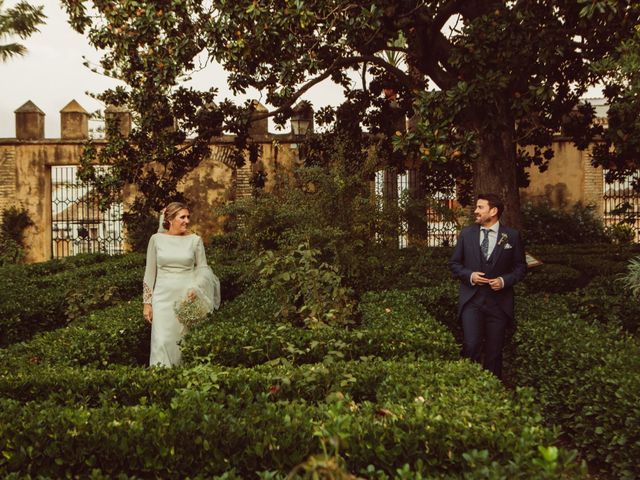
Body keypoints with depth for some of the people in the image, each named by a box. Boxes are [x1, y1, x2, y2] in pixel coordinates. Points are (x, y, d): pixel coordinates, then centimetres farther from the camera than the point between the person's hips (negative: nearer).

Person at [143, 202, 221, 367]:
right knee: (163, 342, -8)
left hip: (188, 297, 0)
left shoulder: (195, 240, 3)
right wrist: (147, 302, 5)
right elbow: (150, 272, 7)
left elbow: (203, 268, 7)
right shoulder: (156, 239, 4)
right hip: (164, 296, 0)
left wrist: (196, 288, -11)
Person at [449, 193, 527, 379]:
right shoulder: (466, 234, 5)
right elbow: (454, 263, 10)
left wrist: (505, 280, -11)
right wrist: (469, 275, -9)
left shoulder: (512, 236, 1)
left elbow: (520, 267, 7)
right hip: (471, 300, 0)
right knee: (471, 346, -12)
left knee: (494, 350, 7)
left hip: (498, 301, 0)